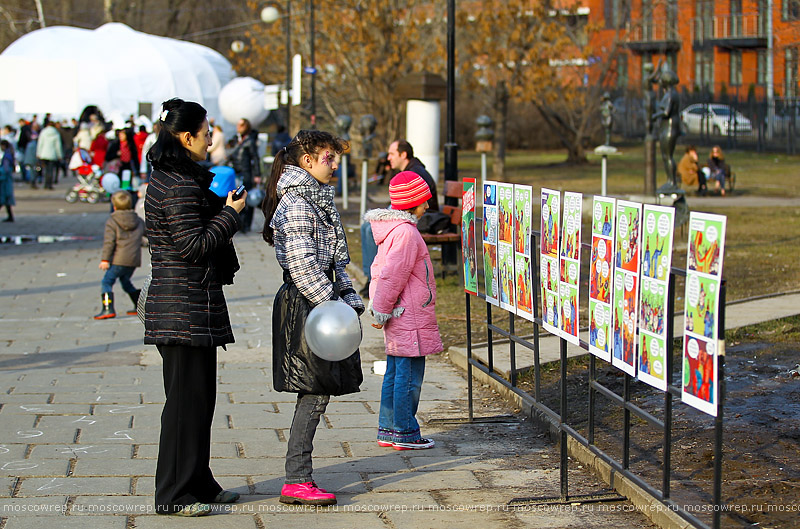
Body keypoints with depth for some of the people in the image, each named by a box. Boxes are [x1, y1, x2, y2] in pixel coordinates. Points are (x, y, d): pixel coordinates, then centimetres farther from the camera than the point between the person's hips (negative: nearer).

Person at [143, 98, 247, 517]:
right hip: (186, 305, -11)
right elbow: (194, 245, -20)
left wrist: (217, 204, 14)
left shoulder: (167, 178, 15)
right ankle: (174, 494, 2)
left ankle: (197, 482, 24)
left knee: (199, 395, 16)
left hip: (178, 301, 11)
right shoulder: (180, 186, -17)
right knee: (187, 397, -5)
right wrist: (230, 214, -11)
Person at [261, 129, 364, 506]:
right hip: (304, 306, -10)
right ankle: (296, 481, -5)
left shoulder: (318, 199, 18)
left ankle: (299, 477, 15)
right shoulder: (296, 203, -13)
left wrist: (349, 299, 14)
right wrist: (330, 305, -21)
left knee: (316, 393, 10)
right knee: (315, 393, -8)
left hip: (320, 302, 10)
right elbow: (301, 265, -20)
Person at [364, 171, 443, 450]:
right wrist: (382, 311, -13)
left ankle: (387, 430, 19)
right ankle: (404, 433, 1)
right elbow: (393, 275, -19)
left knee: (395, 372, 14)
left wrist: (379, 308, 20)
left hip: (398, 315, 10)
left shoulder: (393, 228, 15)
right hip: (409, 315, -10)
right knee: (410, 375, -4)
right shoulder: (405, 231, -18)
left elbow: (381, 269, 20)